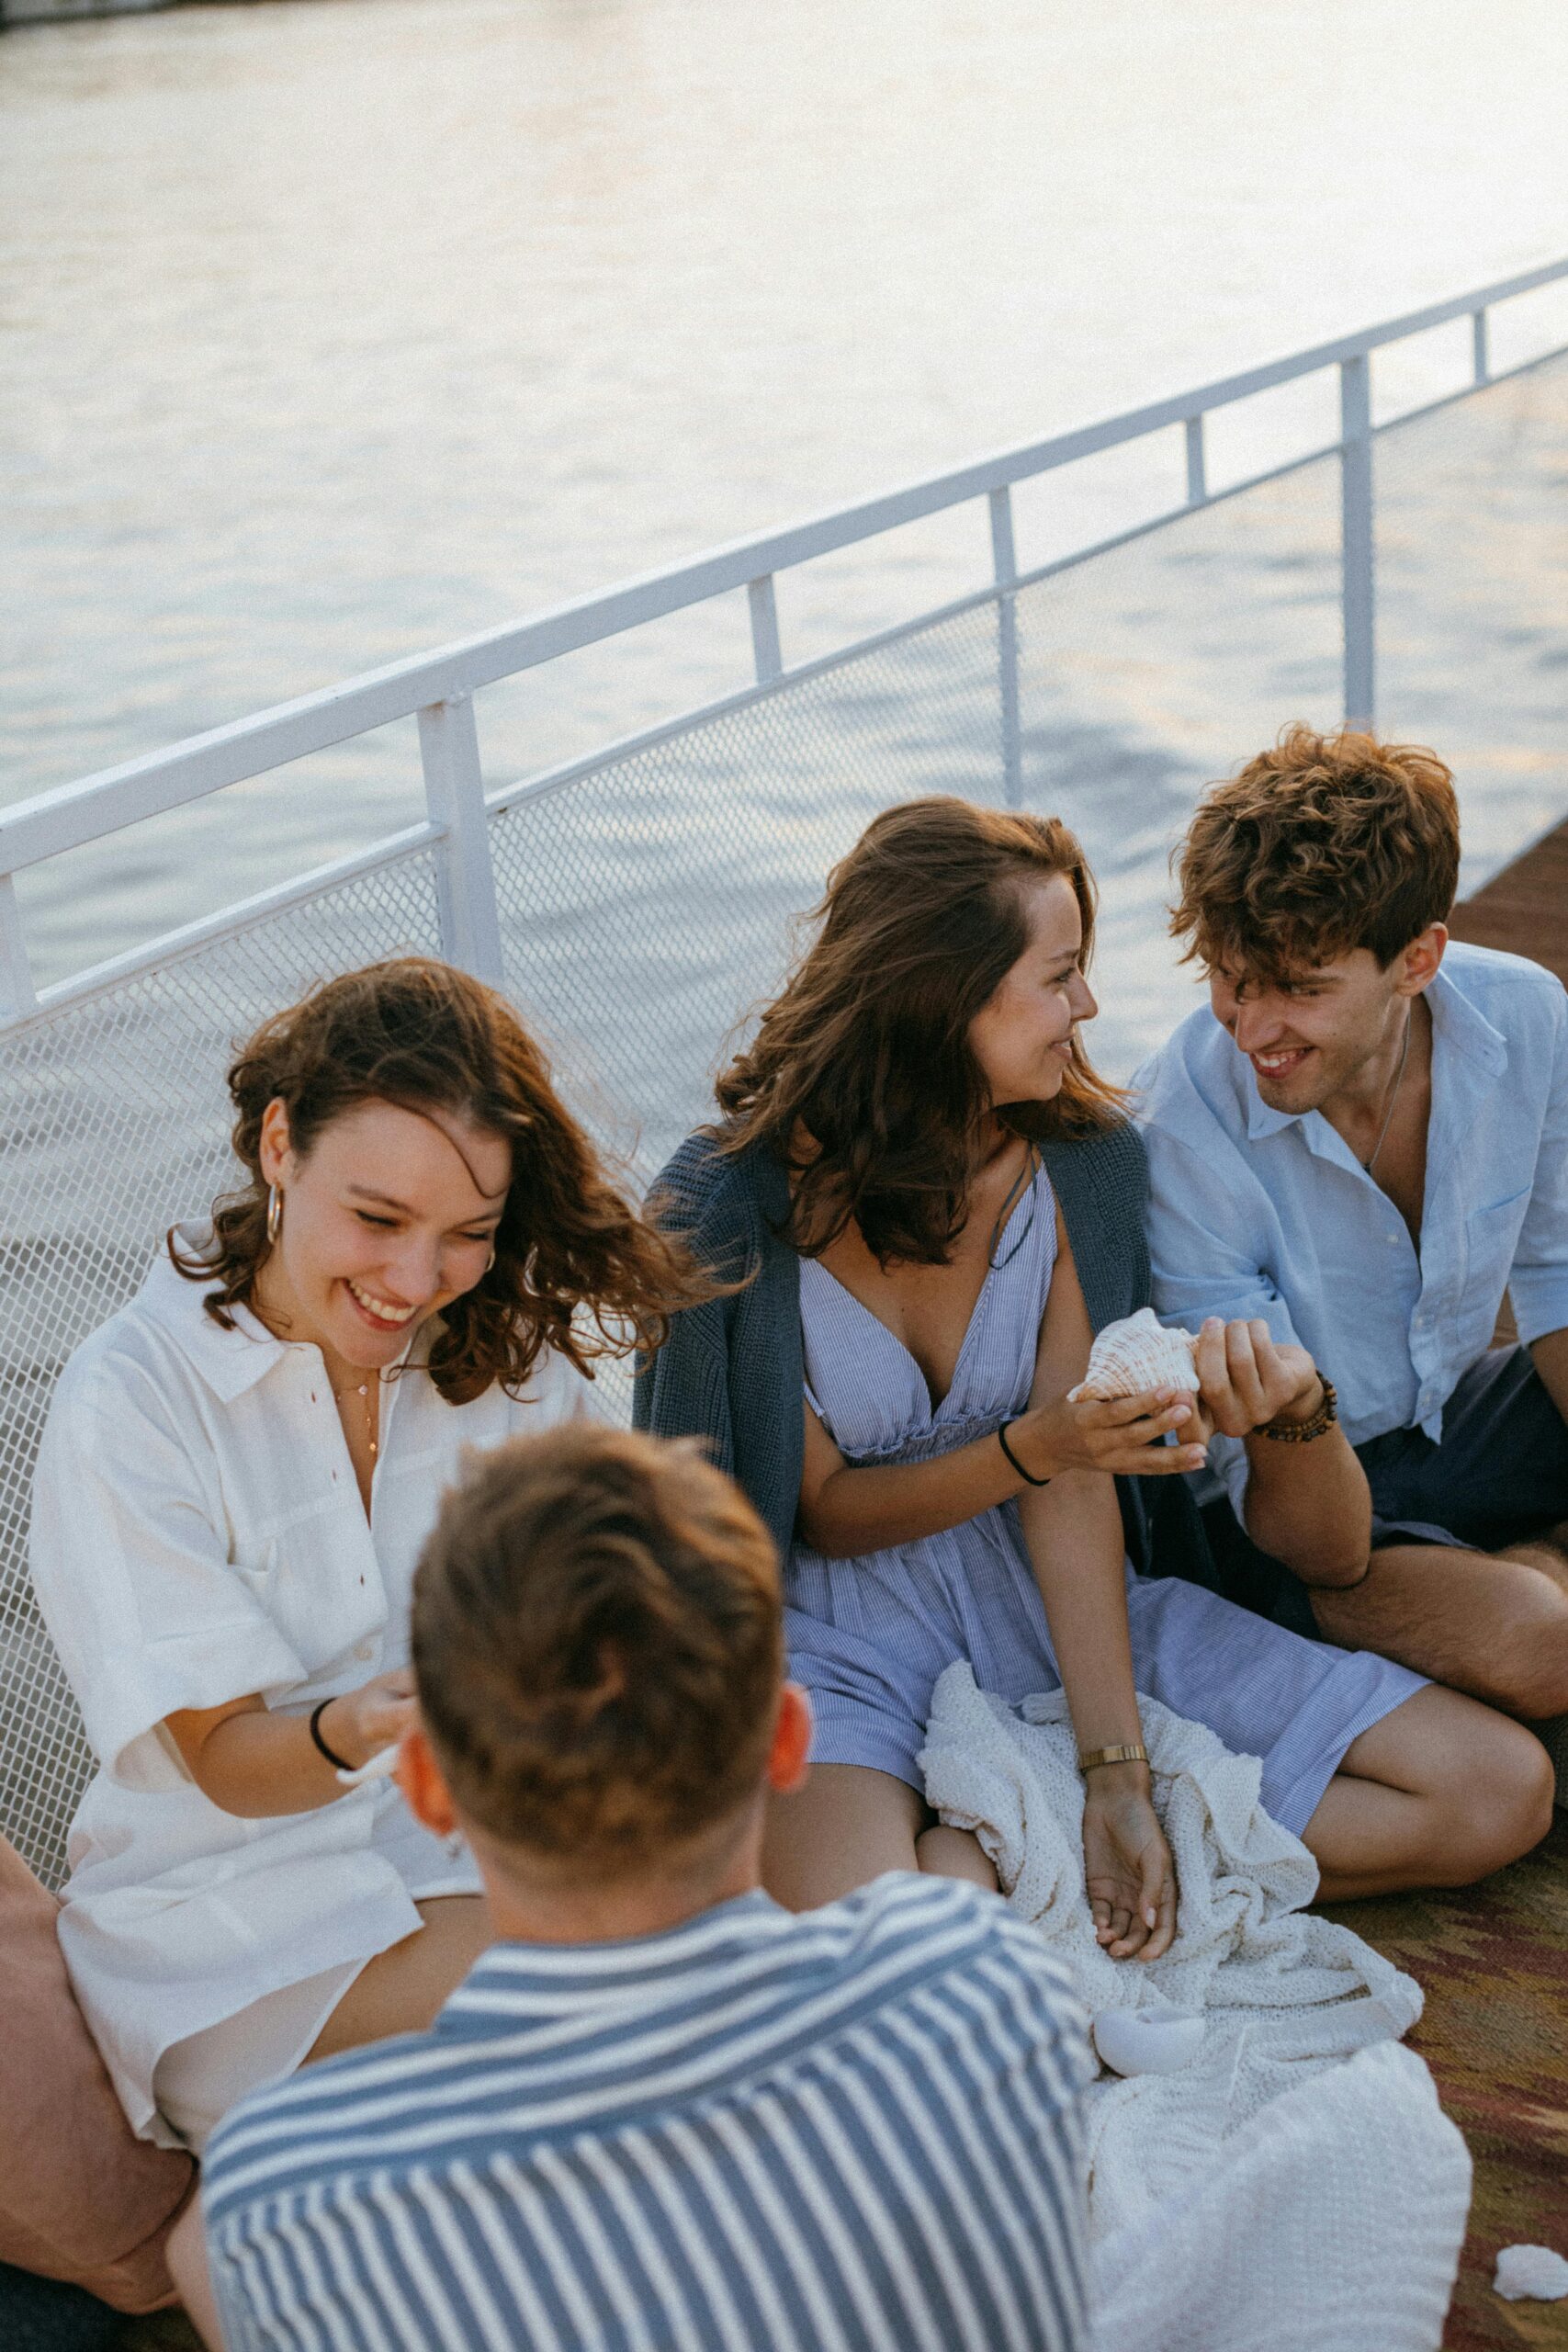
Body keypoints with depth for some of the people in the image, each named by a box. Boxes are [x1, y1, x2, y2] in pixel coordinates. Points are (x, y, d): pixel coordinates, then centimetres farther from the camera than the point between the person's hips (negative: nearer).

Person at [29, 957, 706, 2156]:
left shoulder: (516, 1350, 2)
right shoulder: (132, 1403, -13)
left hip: (487, 1850, 5)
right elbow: (224, 1761, -13)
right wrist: (355, 1732, -35)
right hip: (243, 1902, -5)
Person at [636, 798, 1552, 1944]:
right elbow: (824, 1512, -7)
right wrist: (1031, 1449, -25)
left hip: (1058, 1605, 5)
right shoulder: (730, 1203, -15)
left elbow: (1075, 1488, -9)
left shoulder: (1084, 1162, -5)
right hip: (849, 1642, -5)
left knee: (1500, 1788, -7)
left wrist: (1117, 1772, -17)